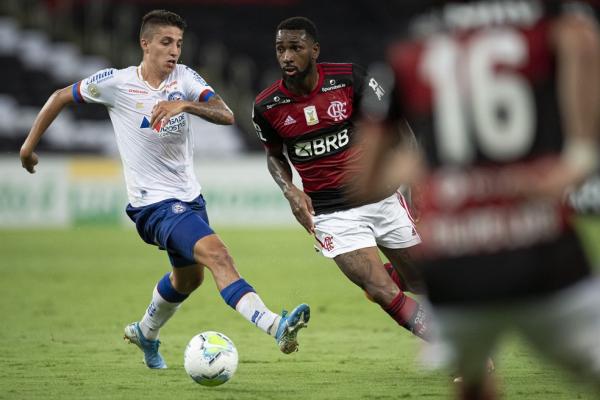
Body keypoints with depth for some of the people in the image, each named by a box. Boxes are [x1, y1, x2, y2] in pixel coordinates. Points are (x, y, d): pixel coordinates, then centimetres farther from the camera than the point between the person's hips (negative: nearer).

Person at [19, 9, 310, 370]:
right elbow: (61, 97, 6)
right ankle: (275, 326, -41)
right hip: (154, 203, -7)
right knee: (216, 253, -26)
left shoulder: (185, 77, -1)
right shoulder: (116, 83, -9)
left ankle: (146, 333, 52)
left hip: (190, 197, 7)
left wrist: (185, 104, -33)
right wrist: (30, 145, 11)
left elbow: (226, 116, -15)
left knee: (189, 277, 25)